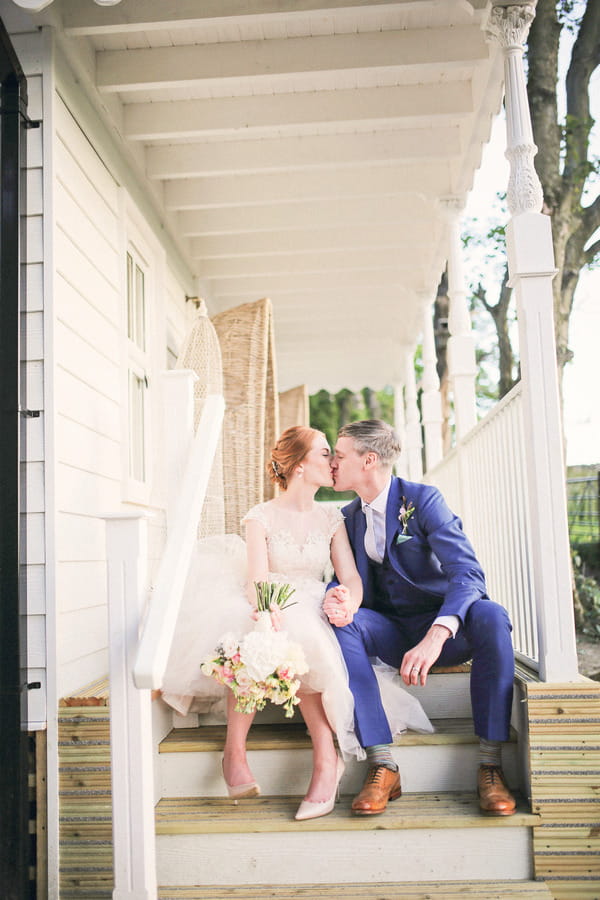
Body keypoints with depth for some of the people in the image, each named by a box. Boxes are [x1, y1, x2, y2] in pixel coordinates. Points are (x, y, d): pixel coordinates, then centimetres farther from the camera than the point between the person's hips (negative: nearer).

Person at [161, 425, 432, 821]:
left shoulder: (331, 518, 11)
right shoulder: (261, 517, 2)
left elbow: (351, 576, 1)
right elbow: (258, 580, -12)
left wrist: (348, 603, -25)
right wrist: (269, 611, -36)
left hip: (313, 618, 1)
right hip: (270, 613, -1)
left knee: (298, 639, -35)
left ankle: (326, 758, -32)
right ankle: (235, 750, -23)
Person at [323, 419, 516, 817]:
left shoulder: (423, 499, -12)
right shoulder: (349, 518, 7)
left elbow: (467, 572, -24)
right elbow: (348, 582, 4)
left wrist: (435, 636, -41)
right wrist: (338, 599, -24)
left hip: (446, 629, -3)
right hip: (392, 634, 4)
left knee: (490, 615, -35)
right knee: (343, 623, -27)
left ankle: (491, 766, -25)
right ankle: (382, 766, -26)